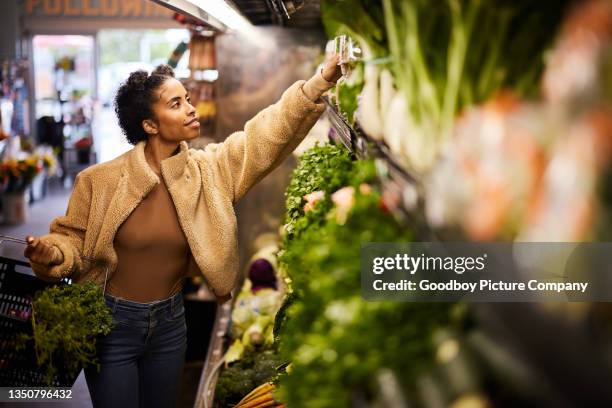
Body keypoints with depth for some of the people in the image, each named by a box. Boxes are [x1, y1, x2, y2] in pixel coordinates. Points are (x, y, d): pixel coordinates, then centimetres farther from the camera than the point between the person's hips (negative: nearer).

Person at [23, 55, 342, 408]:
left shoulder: (210, 170, -6)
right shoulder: (100, 181, -14)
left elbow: (270, 133, -12)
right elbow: (75, 242, -6)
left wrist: (322, 81, -22)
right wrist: (53, 253, -30)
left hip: (170, 322, 4)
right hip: (111, 324, -4)